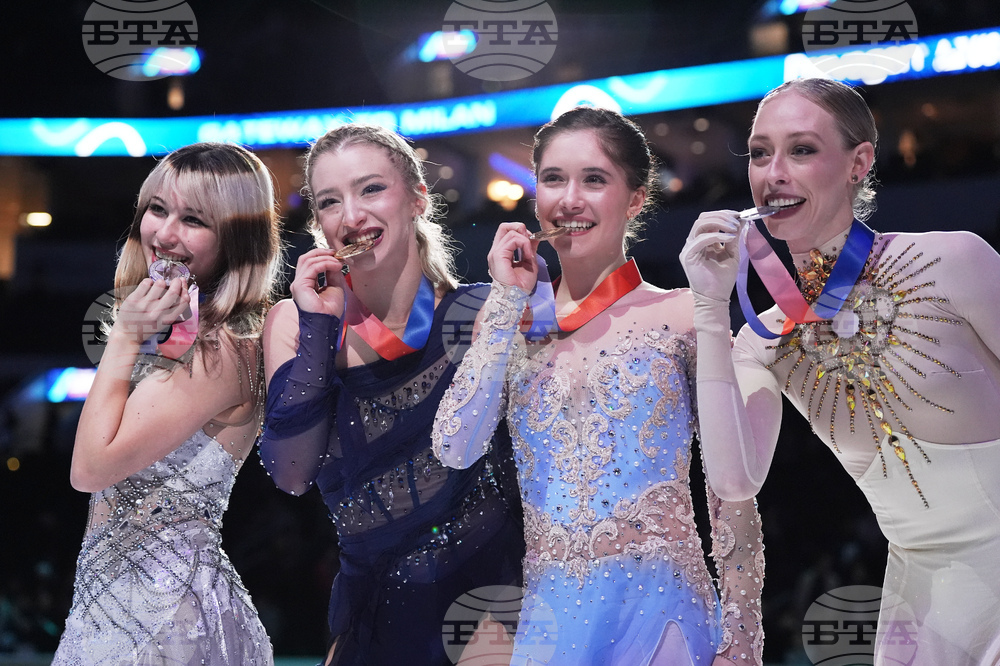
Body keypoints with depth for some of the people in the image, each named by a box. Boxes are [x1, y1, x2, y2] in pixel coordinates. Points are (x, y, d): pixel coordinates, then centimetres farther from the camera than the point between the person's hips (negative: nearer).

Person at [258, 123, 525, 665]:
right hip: (372, 608, 3)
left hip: (483, 586, -3)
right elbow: (292, 474, -9)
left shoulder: (477, 315, -10)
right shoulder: (293, 321, 0)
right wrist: (316, 333, -15)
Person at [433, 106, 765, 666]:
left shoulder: (681, 316, -3)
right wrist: (507, 305, -4)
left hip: (657, 612, -3)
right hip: (548, 619, 3)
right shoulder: (510, 323, 8)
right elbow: (455, 449, -6)